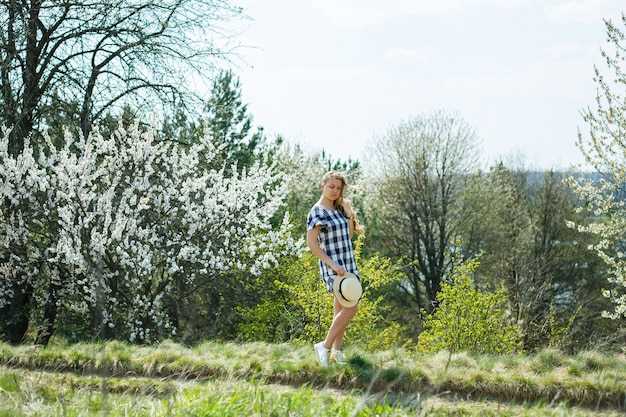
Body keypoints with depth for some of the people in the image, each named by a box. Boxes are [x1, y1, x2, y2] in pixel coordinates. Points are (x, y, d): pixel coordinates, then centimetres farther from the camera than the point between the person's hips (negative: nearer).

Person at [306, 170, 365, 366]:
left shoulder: (339, 209, 12)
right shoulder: (318, 211, -10)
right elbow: (311, 243, -16)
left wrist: (349, 214, 2)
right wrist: (332, 264, -22)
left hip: (348, 264, 8)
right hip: (333, 266, -8)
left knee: (342, 309, 8)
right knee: (350, 307, -16)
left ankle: (336, 350, 13)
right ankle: (325, 346, -9)